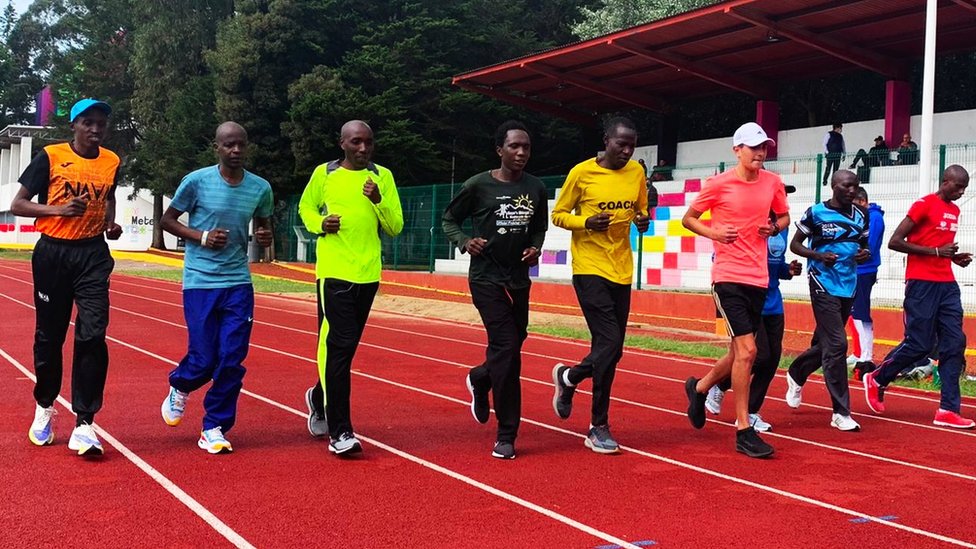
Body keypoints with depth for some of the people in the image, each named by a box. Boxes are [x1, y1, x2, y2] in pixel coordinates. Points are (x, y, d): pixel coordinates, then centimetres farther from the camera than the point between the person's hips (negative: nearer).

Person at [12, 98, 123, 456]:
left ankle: (84, 424, -8)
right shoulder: (50, 157, -5)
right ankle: (45, 406, 34)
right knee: (49, 335, 9)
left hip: (93, 255, 1)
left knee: (92, 336, -11)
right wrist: (59, 209, -18)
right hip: (53, 254, -1)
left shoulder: (111, 162, 5)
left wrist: (110, 224, 4)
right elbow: (17, 204, -3)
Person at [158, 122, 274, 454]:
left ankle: (214, 429, 14)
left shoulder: (261, 188, 3)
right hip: (200, 281, -3)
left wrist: (265, 238, -4)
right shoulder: (197, 181, -6)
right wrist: (202, 237, -12)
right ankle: (179, 388, 33)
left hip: (239, 283, 3)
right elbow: (167, 220, 3)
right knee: (204, 359, -2)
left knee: (232, 361, -1)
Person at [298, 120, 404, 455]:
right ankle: (339, 432, -6)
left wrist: (378, 200, -14)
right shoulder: (324, 174, 2)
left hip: (368, 274, 3)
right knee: (339, 346, -10)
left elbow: (396, 228, 3)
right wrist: (319, 224, -4)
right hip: (333, 272, -3)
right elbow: (305, 207, 17)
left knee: (345, 347, 15)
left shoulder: (382, 176, 6)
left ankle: (319, 398, 42)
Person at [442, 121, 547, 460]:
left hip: (519, 280, 5)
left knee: (511, 346, 12)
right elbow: (449, 220, 3)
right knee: (506, 347, -13)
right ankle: (506, 435, -3)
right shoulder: (479, 185, -8)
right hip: (486, 279, -5)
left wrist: (536, 247, 0)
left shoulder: (536, 188, 4)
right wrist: (465, 242, -15)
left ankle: (479, 379, 48)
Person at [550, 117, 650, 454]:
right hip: (590, 269, -6)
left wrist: (643, 221, -4)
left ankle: (567, 377, 39)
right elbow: (558, 215, 1)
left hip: (621, 271, 6)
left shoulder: (636, 173, 7)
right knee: (610, 344, -13)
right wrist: (586, 222, -18)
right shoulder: (582, 173, -6)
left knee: (610, 347, 9)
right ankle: (599, 428, 4)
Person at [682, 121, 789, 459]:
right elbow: (688, 218, 5)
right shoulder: (718, 184, -5)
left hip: (758, 278, 6)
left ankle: (699, 388, 42)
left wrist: (775, 227, 0)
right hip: (728, 276, -6)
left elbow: (784, 215, 23)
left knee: (741, 353, 14)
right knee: (746, 350, -14)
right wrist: (713, 232, -13)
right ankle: (744, 431, -5)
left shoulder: (773, 183, 7)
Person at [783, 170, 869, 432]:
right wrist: (818, 255, -19)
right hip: (823, 285, -6)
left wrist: (865, 253, -4)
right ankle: (841, 413, -7)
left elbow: (864, 244, 20)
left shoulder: (860, 215, 9)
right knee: (836, 345, -12)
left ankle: (796, 374, 44)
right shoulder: (816, 212, -6)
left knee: (825, 343, 15)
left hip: (848, 287, 6)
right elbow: (795, 244, -1)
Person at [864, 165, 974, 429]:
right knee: (918, 345, -5)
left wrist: (955, 257, 10)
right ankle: (876, 380, 19)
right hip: (922, 285, -8)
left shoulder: (954, 210, 16)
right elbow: (894, 242, -12)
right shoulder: (924, 205, -8)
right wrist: (936, 251, -16)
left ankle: (948, 410, 1)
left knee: (954, 344, 0)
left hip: (947, 285, 8)